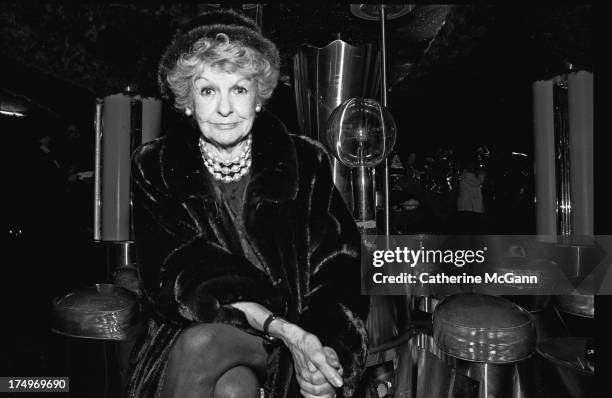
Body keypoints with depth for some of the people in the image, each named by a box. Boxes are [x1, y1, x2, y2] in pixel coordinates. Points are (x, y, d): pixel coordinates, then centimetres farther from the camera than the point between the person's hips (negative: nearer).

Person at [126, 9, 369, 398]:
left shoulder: (306, 164, 1)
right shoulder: (155, 169, 1)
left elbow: (341, 274, -2)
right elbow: (177, 279, -10)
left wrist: (327, 350, -22)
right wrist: (285, 331, -22)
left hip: (301, 337, 0)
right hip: (194, 330, 1)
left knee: (201, 344, -30)